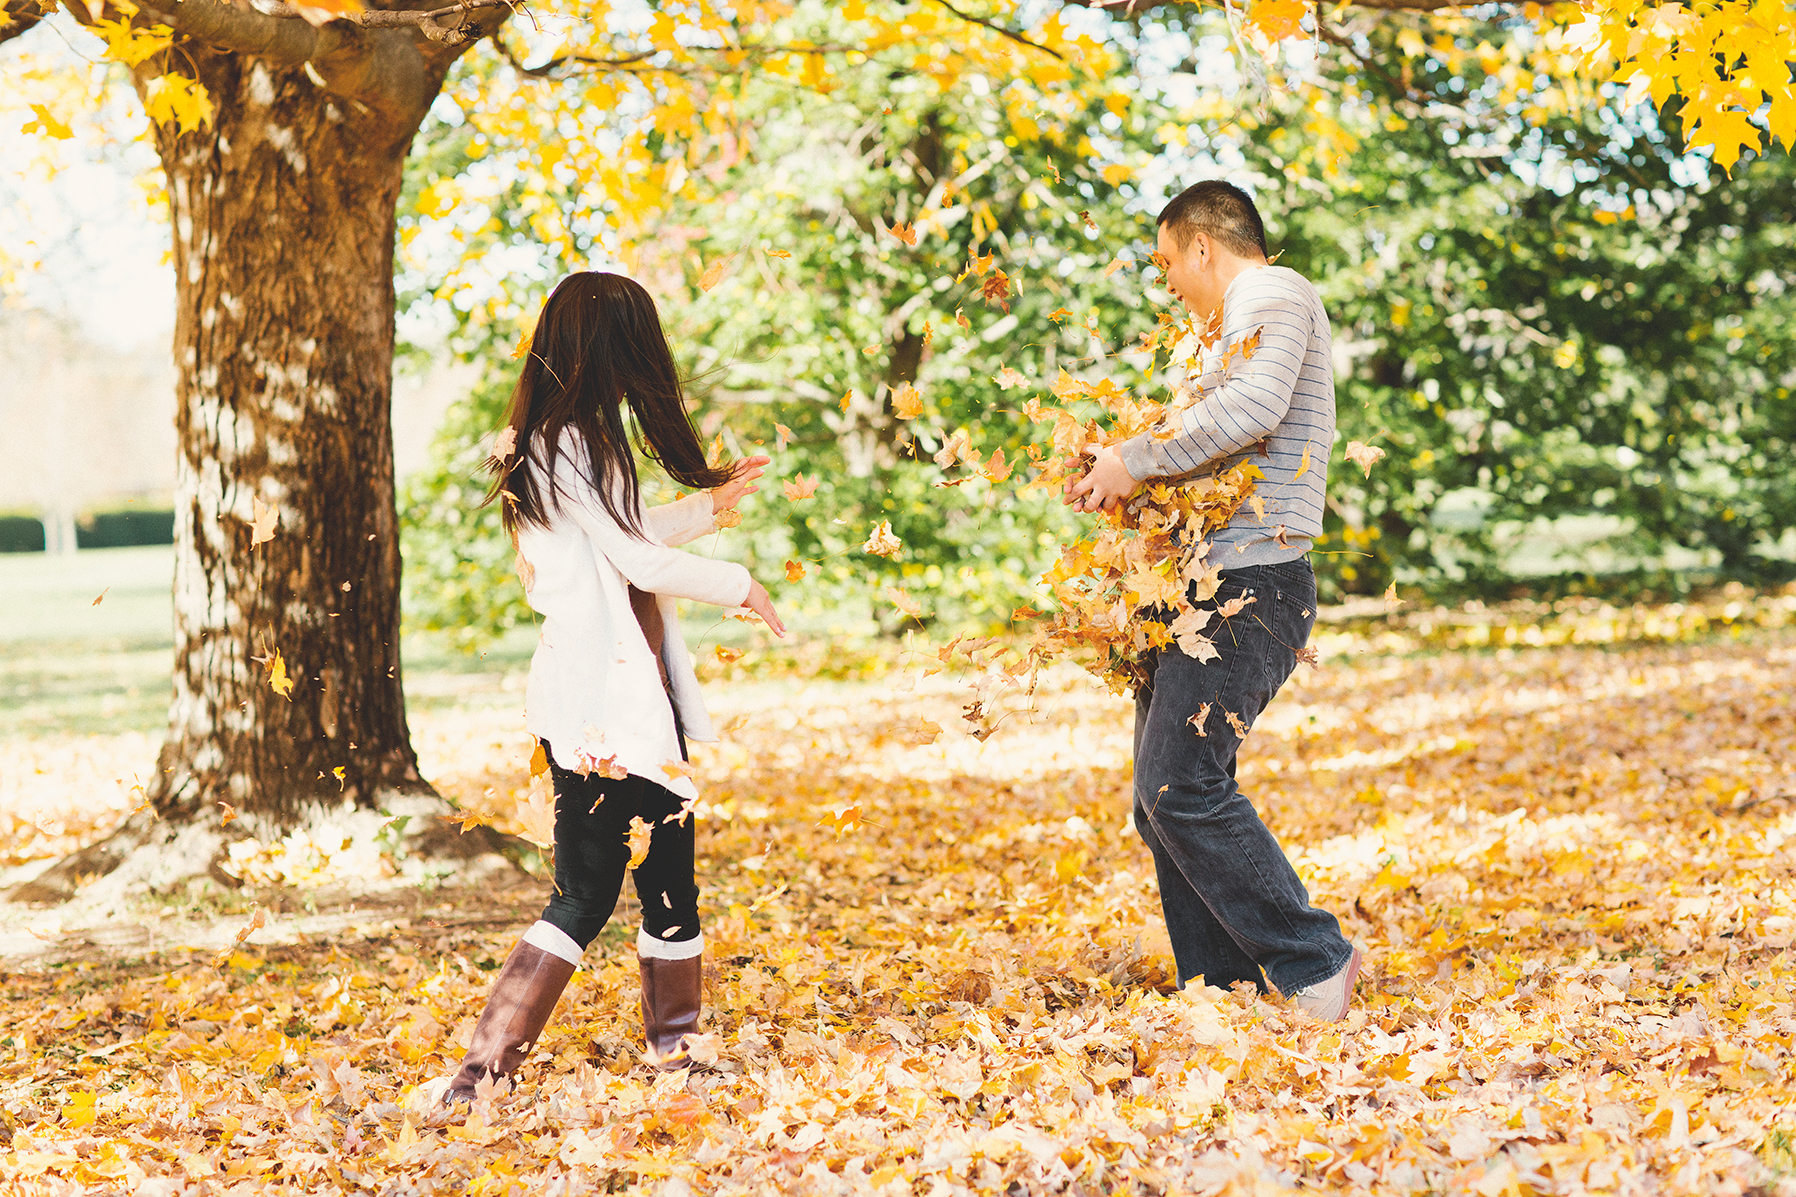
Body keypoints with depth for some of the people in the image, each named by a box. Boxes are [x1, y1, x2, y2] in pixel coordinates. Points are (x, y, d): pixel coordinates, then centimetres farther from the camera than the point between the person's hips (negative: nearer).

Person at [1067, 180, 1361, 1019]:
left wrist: (1137, 459, -16)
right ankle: (1228, 993, 8)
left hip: (1250, 587, -11)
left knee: (1180, 788, -18)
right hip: (1210, 588, 11)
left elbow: (1250, 408, -22)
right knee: (1166, 804, 6)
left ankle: (1314, 966, -11)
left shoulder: (1273, 293, -4)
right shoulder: (1239, 322, 29)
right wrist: (1121, 472, 19)